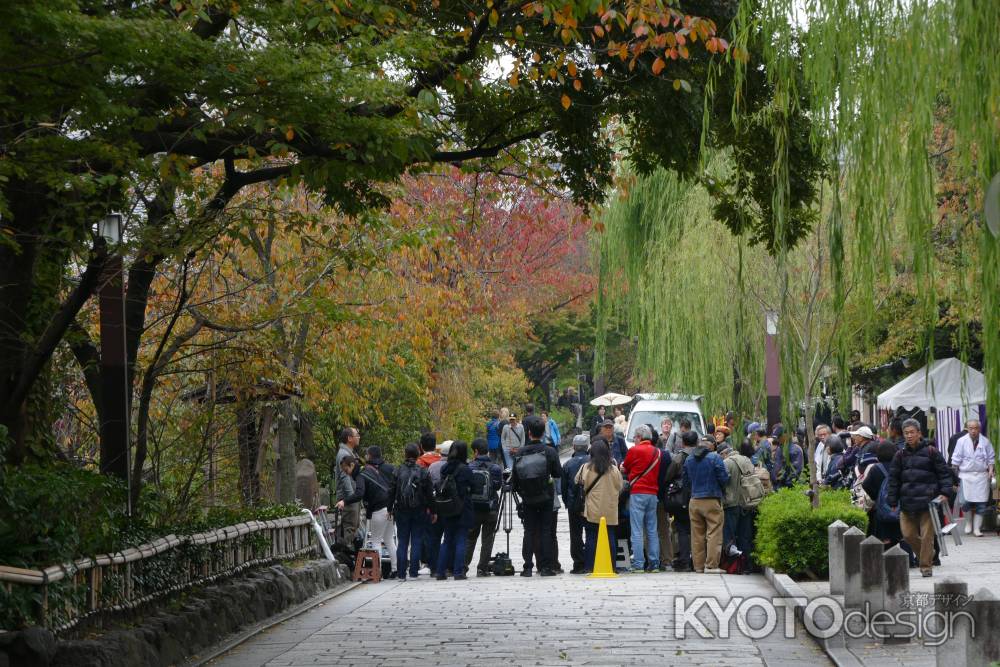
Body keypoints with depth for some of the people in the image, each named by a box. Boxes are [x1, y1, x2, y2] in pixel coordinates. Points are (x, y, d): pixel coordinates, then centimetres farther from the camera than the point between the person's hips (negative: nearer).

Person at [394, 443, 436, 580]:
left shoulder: (397, 471, -4)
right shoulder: (423, 472, -5)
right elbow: (430, 493, -3)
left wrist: (390, 509, 7)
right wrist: (432, 510, 6)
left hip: (401, 511, 1)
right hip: (419, 511, 0)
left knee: (402, 542, 6)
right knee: (416, 541, 5)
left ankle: (401, 574, 3)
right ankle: (413, 573, 1)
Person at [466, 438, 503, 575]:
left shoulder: (469, 468, -7)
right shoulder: (495, 468, -8)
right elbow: (498, 486, 0)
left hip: (473, 509, 1)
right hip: (491, 509, -1)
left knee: (470, 538, 14)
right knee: (487, 539, 5)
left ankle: (463, 565, 9)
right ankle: (482, 568, 2)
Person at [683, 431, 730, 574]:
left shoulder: (688, 459, 8)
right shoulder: (714, 458, -9)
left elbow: (686, 481, 14)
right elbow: (724, 478, -10)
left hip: (694, 501, 5)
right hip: (712, 500, -5)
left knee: (697, 535, 9)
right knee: (714, 534, -3)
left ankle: (698, 565, 10)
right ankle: (711, 565, -8)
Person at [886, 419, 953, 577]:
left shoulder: (931, 452, -1)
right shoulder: (900, 455, 9)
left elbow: (944, 473, 2)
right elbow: (893, 479, 12)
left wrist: (945, 492, -10)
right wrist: (893, 502, 8)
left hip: (928, 500, -4)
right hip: (907, 502, 4)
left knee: (927, 534, -3)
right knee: (908, 534, 3)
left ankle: (926, 565, 7)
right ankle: (925, 556, 26)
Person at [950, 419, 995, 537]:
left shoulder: (985, 441, 4)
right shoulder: (962, 441, -2)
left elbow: (991, 458, 10)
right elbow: (956, 459, 1)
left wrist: (990, 470, -3)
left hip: (981, 475, 1)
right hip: (966, 475, -1)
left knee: (981, 503, 0)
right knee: (966, 501, -5)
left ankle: (977, 528, 6)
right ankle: (968, 523, 19)